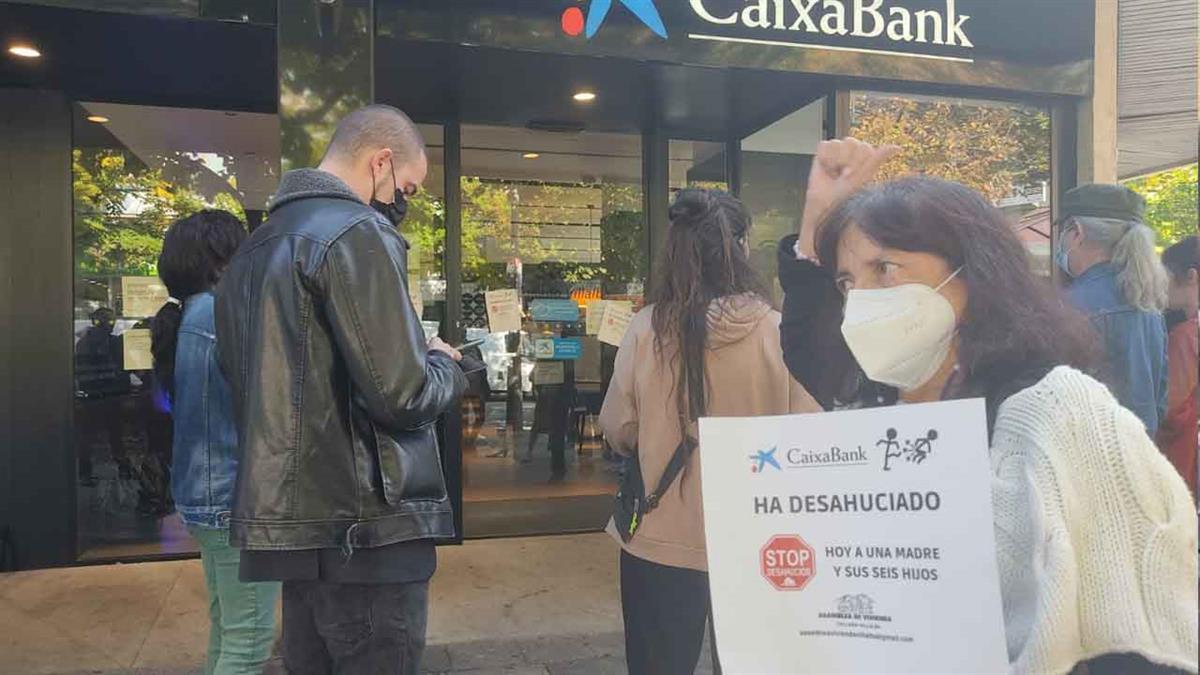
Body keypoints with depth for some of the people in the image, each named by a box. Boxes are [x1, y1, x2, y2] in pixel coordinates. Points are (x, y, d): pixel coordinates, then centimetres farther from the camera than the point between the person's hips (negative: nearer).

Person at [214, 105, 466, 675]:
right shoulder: (357, 233, -14)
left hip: (295, 521, 9)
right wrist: (445, 365, 1)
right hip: (365, 530, -9)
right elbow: (401, 394, -22)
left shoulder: (255, 248, 15)